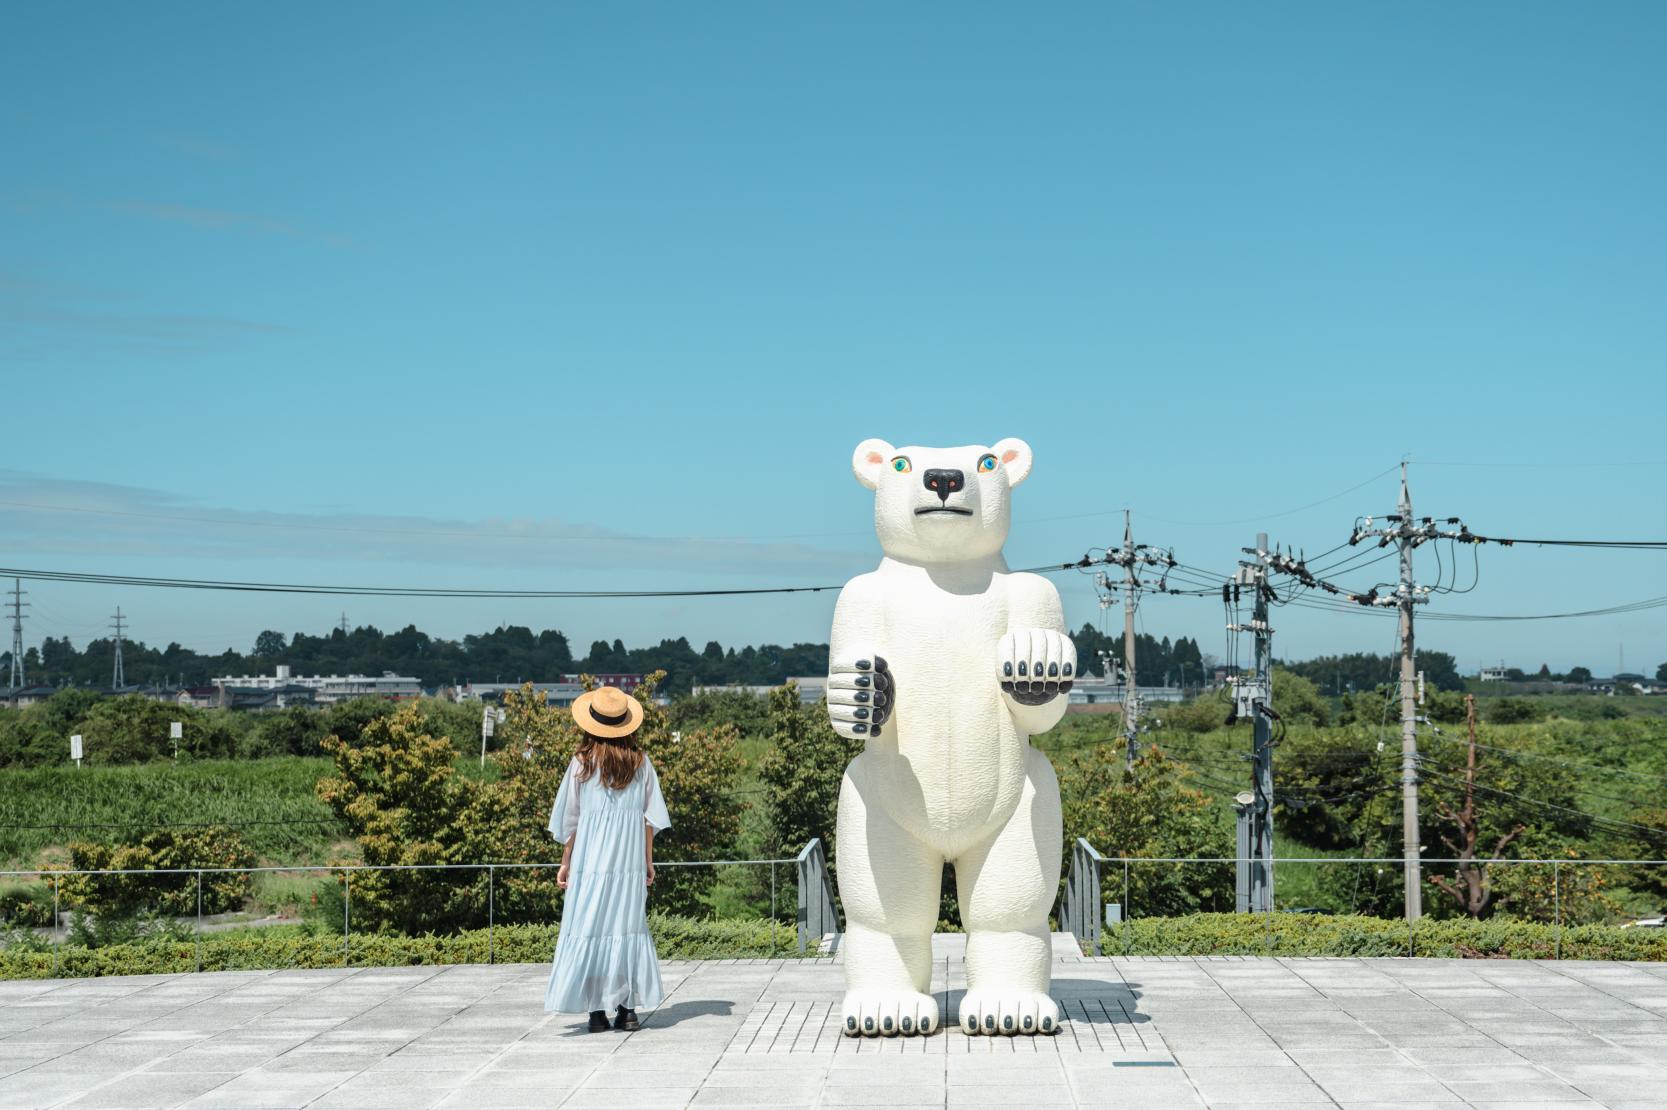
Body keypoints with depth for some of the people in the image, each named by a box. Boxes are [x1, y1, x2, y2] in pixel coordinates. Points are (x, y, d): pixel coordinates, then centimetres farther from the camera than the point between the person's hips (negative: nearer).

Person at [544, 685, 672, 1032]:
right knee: (628, 926, 8)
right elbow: (649, 817, 4)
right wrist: (648, 861, 11)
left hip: (591, 858, -2)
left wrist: (566, 862, 7)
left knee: (590, 927, 2)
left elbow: (570, 819, -1)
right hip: (630, 859, 2)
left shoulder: (583, 762, -5)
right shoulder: (640, 762, 2)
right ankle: (627, 1008, 4)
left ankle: (597, 1010, -2)